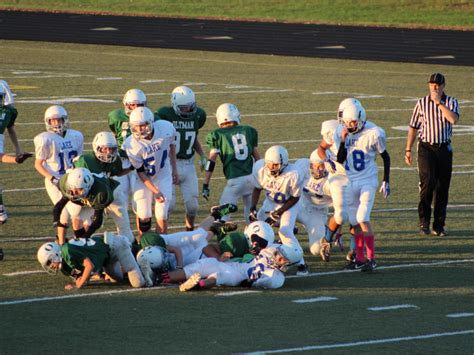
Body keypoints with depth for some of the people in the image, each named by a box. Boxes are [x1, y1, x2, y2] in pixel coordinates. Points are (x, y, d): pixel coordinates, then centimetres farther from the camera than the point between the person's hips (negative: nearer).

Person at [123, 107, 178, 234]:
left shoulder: (165, 128, -22)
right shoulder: (132, 145, -28)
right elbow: (140, 172, -17)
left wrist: (174, 168, 12)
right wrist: (155, 191, -18)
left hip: (163, 177, 2)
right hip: (144, 180, -2)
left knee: (162, 216, -1)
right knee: (144, 216, -2)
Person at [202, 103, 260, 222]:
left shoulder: (217, 135, 1)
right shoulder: (248, 131, 12)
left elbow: (211, 162, -2)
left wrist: (205, 185, 1)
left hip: (235, 180, -4)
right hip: (252, 176, 4)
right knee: (251, 214, 17)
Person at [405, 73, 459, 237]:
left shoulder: (451, 102, 3)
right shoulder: (421, 103, 3)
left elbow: (454, 119, -18)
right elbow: (413, 128, 8)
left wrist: (439, 103, -19)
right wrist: (408, 150, 6)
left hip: (444, 148, 2)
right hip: (426, 148, -1)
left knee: (442, 187, 4)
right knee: (428, 181, -18)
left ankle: (439, 225, 12)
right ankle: (424, 222, -10)